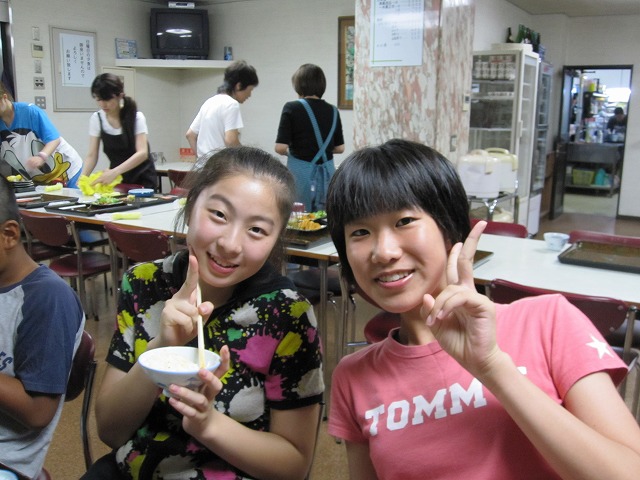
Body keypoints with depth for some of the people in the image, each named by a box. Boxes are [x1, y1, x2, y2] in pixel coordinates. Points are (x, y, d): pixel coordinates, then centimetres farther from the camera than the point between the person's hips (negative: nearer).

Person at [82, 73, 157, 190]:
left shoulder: (136, 117, -13)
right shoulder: (96, 119, -2)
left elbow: (142, 153, -24)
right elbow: (92, 155, -4)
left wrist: (114, 172, -37)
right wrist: (83, 178, -23)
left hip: (142, 180, -3)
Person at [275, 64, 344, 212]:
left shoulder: (292, 108, -7)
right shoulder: (332, 111, 3)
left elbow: (280, 147, -12)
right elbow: (340, 148, 8)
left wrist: (290, 152, 9)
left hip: (301, 172, -3)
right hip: (327, 173, 3)